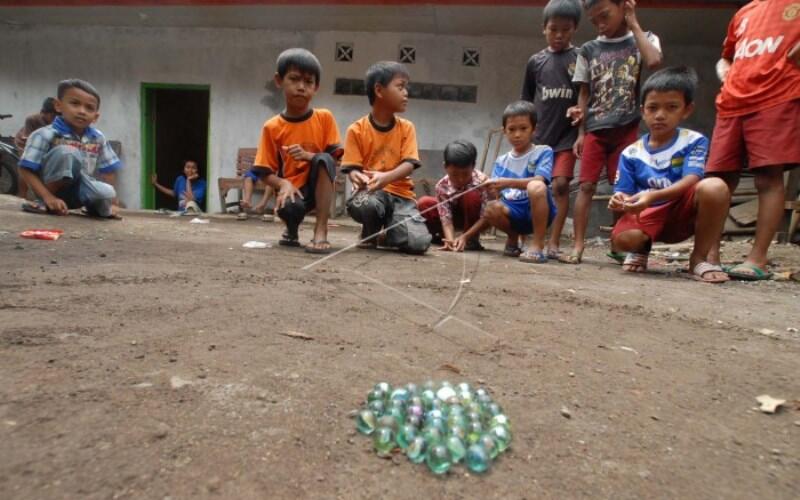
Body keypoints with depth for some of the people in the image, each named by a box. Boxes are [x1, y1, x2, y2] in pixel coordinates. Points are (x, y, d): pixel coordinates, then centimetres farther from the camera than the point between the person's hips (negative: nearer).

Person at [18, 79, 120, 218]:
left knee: (106, 192, -33)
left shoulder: (98, 139, 0)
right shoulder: (45, 135, -13)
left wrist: (111, 202, -2)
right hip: (53, 190, -3)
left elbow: (109, 171, 5)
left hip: (78, 192, 3)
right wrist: (48, 198, -25)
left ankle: (92, 204, 5)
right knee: (66, 152, -31)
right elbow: (26, 171, -14)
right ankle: (46, 203, -16)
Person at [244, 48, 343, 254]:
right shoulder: (272, 127, -2)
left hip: (318, 186, 1)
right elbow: (265, 173, -1)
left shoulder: (325, 117, -2)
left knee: (324, 159, -30)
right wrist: (284, 184, -22)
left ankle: (321, 231, -28)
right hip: (292, 189, 0)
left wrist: (308, 156, -22)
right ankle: (292, 230, 6)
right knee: (288, 208, -35)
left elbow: (335, 159, -4)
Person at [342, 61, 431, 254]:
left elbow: (409, 164, -8)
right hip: (370, 191, -2)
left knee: (419, 242, -21)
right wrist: (358, 177, -29)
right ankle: (371, 233, -2)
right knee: (363, 204, -40)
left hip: (399, 194, 2)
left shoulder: (406, 128, 5)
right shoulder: (357, 129, -1)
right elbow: (353, 168, -3)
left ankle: (387, 232, 15)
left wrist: (386, 177, -29)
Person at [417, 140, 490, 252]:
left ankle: (472, 239, -18)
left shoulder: (482, 181, -29)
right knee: (424, 203, -20)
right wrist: (450, 239, -46)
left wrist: (465, 236, -40)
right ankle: (438, 235, 3)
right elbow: (446, 218, -27)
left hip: (473, 220, -2)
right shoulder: (442, 185, -24)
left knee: (471, 195, -34)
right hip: (455, 216, 2)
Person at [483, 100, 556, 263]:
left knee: (536, 187, -34)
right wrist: (491, 189, -22)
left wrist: (508, 182, -33)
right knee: (492, 209, -28)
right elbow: (496, 192, 2)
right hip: (515, 213, 4)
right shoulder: (501, 162, 12)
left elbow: (538, 181, -19)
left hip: (538, 211, -3)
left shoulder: (543, 152, -1)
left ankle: (537, 245, -22)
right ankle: (513, 237, 5)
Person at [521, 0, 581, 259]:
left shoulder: (581, 58, 2)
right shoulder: (536, 61, 7)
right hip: (538, 136, 2)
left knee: (560, 184, -11)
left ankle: (554, 242, -5)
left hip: (567, 135, -2)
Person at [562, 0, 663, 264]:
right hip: (595, 129, 1)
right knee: (586, 186, -7)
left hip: (626, 128, -1)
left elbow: (654, 62, -16)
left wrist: (633, 24, -4)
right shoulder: (589, 50, 11)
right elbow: (584, 94, 11)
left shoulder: (643, 39, 7)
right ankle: (577, 247, -6)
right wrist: (580, 132, 3)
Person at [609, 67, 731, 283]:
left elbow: (690, 182, -19)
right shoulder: (631, 153, 2)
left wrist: (653, 196, -37)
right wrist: (621, 201, -26)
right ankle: (642, 249, 9)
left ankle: (699, 258, -10)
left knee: (715, 187, -32)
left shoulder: (694, 142, -3)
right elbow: (624, 193, 0)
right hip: (647, 215, 0)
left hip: (684, 212, 0)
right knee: (621, 239, -34)